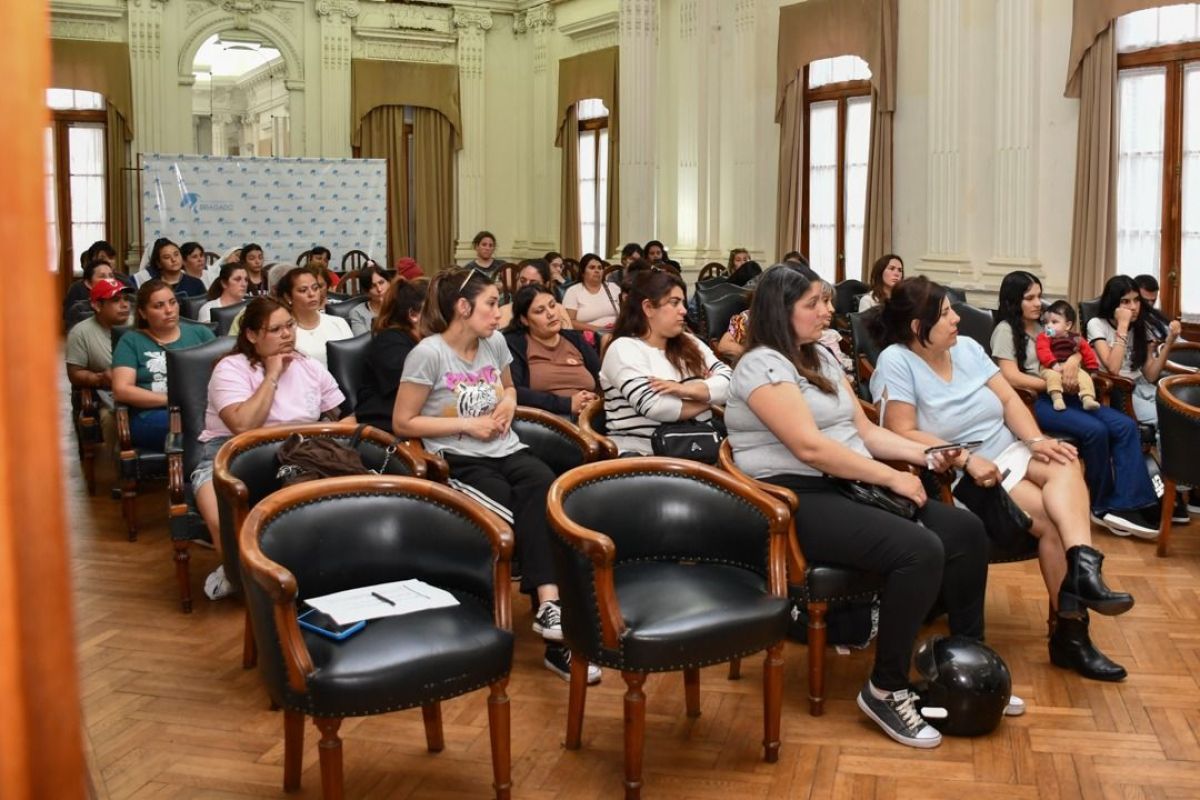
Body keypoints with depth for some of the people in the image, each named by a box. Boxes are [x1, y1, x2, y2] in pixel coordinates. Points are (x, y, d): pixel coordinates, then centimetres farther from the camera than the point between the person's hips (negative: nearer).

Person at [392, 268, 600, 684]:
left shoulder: (495, 342, 11)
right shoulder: (428, 353, -8)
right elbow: (403, 423, -6)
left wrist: (508, 403, 6)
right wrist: (467, 424, -12)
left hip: (505, 451, 5)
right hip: (459, 461, -4)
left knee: (544, 486, -30)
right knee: (517, 508, -33)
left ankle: (550, 604, -39)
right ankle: (551, 603, -26)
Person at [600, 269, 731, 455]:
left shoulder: (690, 343, 16)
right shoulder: (624, 349, -4)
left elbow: (730, 383, 4)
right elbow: (654, 407, -18)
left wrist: (688, 389, -14)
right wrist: (707, 396, -1)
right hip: (643, 455, -6)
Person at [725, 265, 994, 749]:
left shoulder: (823, 358, 18)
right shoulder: (763, 365, -11)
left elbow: (863, 431, 18)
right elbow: (809, 446, -21)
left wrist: (925, 453, 3)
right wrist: (891, 477, -16)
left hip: (848, 486, 9)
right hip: (796, 500, -9)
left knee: (965, 531, -6)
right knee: (920, 550, -28)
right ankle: (885, 690, -12)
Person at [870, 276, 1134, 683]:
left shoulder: (967, 347, 7)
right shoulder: (895, 361, -12)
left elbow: (1009, 400, 5)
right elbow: (904, 434, -19)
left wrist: (1037, 440, -14)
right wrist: (967, 460, -26)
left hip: (1009, 454, 6)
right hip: (959, 477, -6)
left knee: (1066, 467, -25)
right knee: (1053, 519, -21)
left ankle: (1081, 569, -38)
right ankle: (1071, 630, -14)